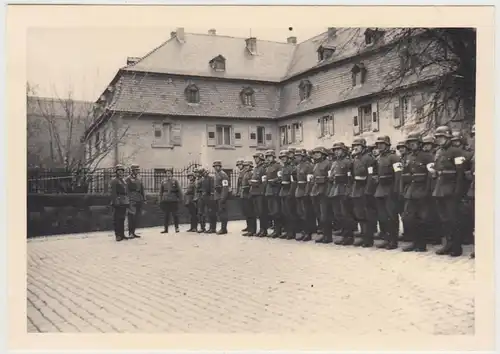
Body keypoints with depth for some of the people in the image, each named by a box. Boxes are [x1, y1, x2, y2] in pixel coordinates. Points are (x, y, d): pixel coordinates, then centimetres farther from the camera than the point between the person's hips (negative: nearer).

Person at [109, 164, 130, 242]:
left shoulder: (123, 181, 18)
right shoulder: (114, 181, -7)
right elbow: (113, 193, -15)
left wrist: (128, 201, 17)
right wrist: (115, 202, -21)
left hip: (124, 203, 8)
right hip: (118, 203, -8)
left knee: (122, 219, 13)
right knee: (117, 219, -3)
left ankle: (122, 234, 19)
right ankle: (118, 235, 0)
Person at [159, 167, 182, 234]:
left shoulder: (175, 181, 2)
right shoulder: (163, 182, 9)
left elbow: (179, 190, 2)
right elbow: (161, 192, 12)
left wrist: (179, 198, -4)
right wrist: (161, 200, 8)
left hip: (174, 200, -2)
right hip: (165, 200, 2)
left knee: (174, 214, 4)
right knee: (166, 215, 5)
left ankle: (177, 228, 14)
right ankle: (165, 229, 10)